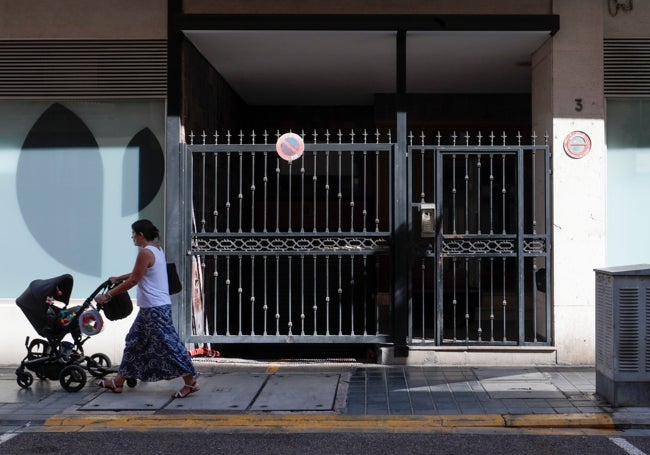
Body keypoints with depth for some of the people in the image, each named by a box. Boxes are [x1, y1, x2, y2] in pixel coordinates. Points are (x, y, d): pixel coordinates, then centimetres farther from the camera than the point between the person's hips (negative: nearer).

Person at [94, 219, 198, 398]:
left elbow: (134, 280, -16)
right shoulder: (157, 250, 14)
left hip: (155, 308, -11)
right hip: (152, 307, 11)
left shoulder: (145, 252, -16)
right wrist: (119, 278, 35)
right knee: (134, 342, 15)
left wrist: (108, 295, -10)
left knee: (167, 344, -7)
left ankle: (190, 382, -2)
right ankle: (118, 382, 23)